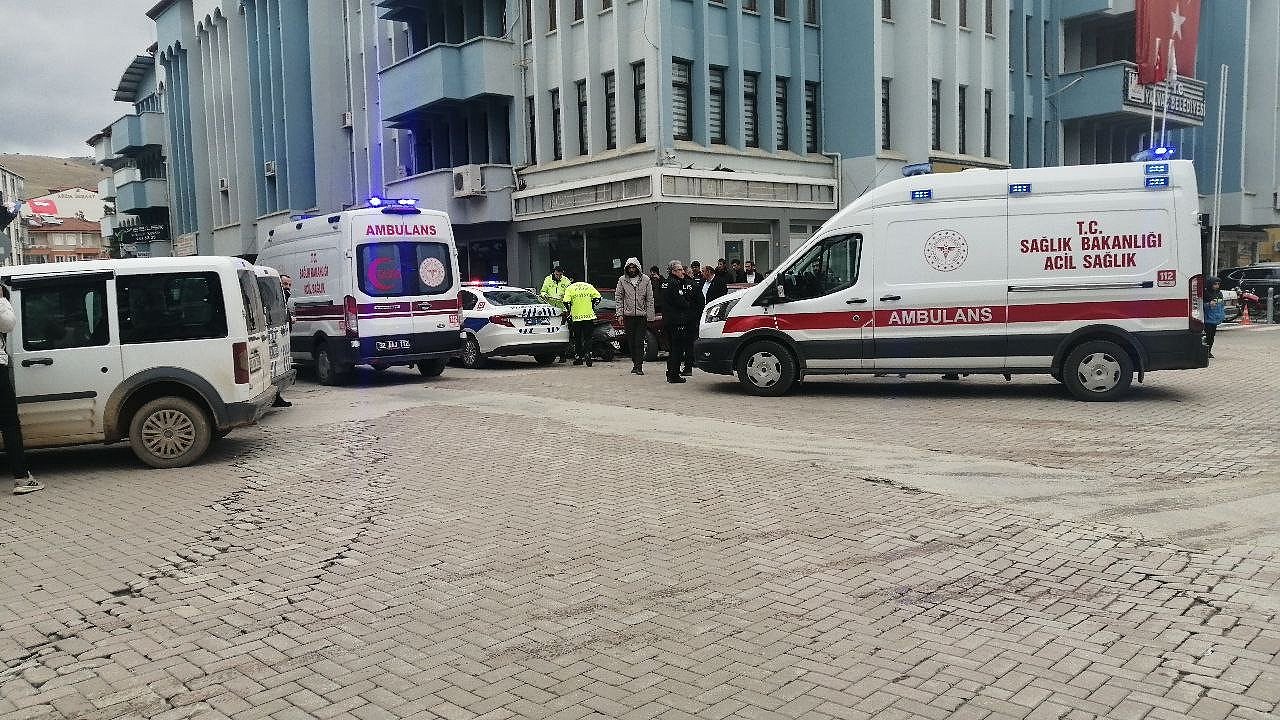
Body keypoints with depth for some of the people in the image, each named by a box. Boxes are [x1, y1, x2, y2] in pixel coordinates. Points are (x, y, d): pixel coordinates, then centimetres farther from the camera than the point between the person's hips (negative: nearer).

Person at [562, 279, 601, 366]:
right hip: (589, 316, 1)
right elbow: (598, 297, 0)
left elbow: (566, 302, -9)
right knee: (587, 338, 7)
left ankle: (578, 357, 14)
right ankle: (587, 354, -8)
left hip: (576, 317, -1)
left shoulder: (570, 288, 2)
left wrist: (569, 311, 8)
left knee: (577, 339, 11)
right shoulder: (589, 286, 8)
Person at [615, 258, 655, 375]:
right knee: (631, 342, 8)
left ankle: (639, 366, -6)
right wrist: (620, 314, -2)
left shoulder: (645, 280, 1)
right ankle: (636, 363, 19)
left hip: (642, 315, -2)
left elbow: (650, 299, 2)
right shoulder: (622, 280, 3)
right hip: (628, 316, 2)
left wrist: (649, 316, -3)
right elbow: (618, 297, 6)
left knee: (639, 342, -6)